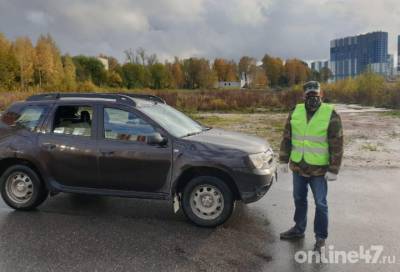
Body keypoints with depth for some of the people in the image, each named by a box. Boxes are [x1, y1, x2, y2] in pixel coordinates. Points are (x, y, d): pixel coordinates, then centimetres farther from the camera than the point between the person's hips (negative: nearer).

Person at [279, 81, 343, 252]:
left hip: (319, 169, -4)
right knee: (299, 199, 18)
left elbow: (337, 145, -11)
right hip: (298, 166, 5)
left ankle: (320, 237, 20)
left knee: (320, 204, 5)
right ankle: (299, 229, 35)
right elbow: (286, 138, 7)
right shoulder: (295, 112, 2)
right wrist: (284, 160, 5)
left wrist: (333, 169, -13)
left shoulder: (331, 115, -11)